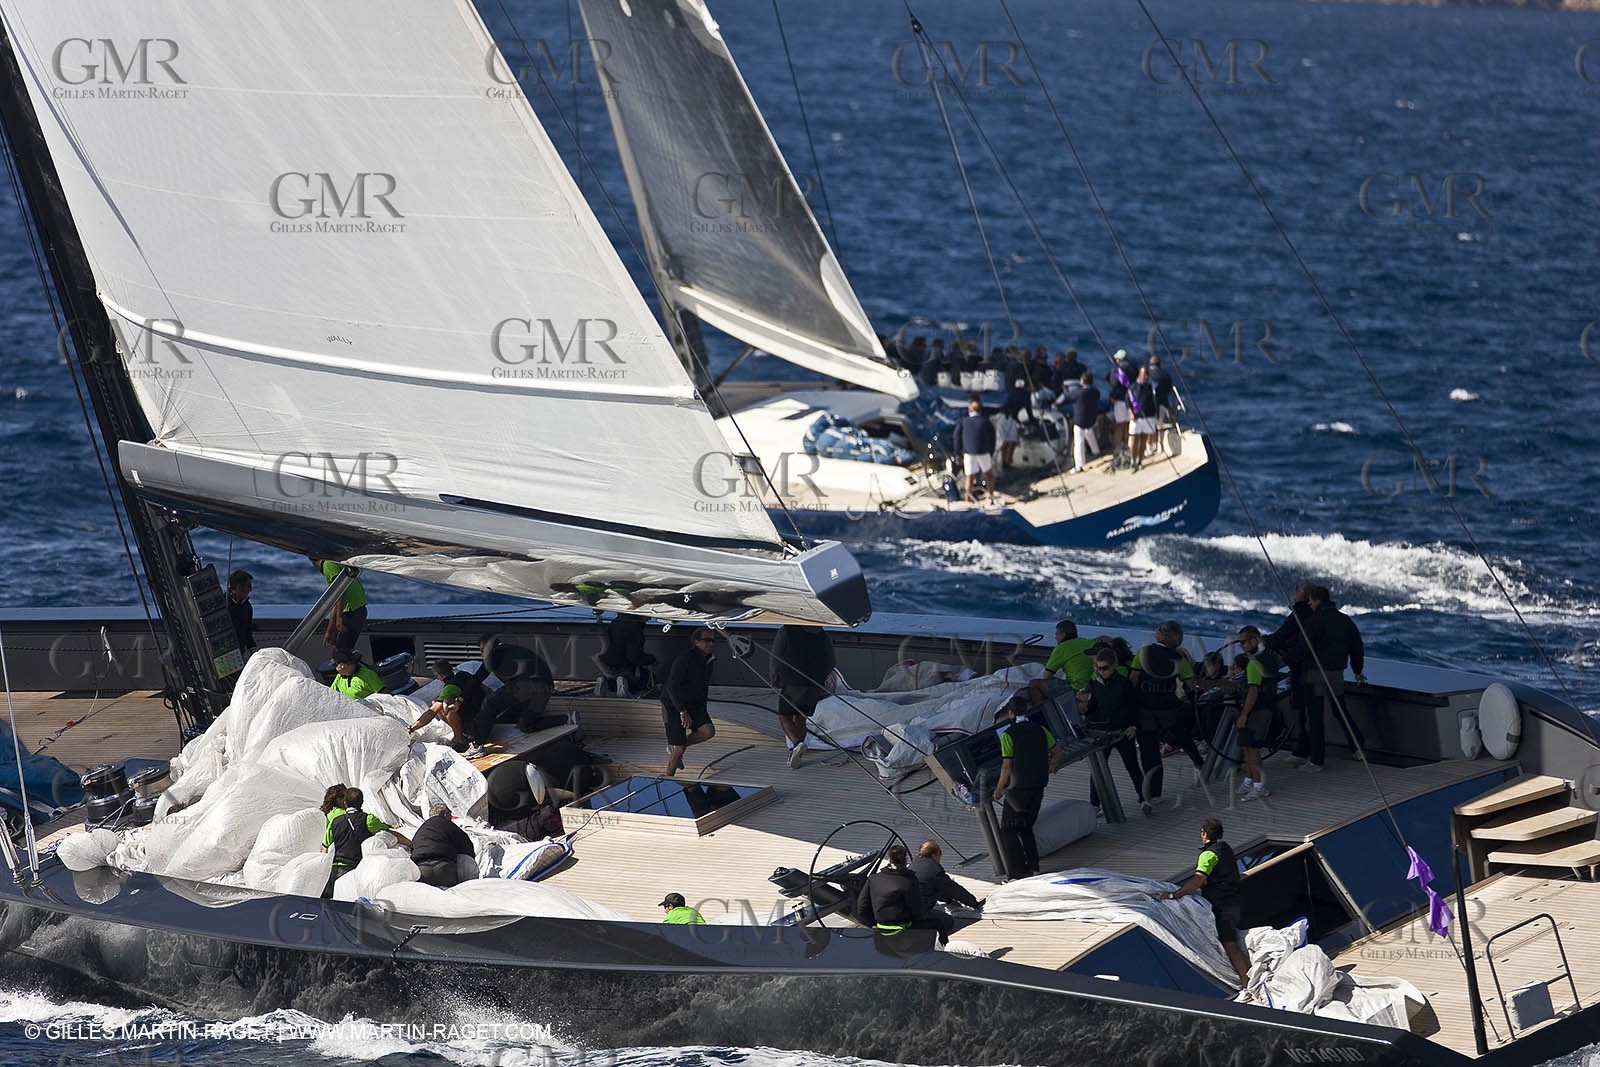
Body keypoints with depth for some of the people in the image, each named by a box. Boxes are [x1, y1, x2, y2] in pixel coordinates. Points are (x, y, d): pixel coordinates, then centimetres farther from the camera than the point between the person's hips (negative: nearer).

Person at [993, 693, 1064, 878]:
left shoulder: (1008, 735, -13)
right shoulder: (1040, 730, 3)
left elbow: (1007, 767, -14)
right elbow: (1057, 753, 11)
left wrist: (999, 789, -2)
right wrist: (1050, 769, 29)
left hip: (1018, 788, -6)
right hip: (1038, 787, 6)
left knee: (1008, 831, 3)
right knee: (1026, 828, 21)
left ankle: (1019, 872, -4)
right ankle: (1033, 867, 16)